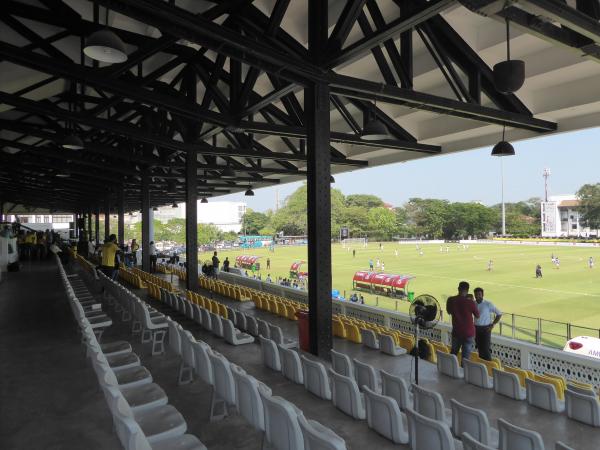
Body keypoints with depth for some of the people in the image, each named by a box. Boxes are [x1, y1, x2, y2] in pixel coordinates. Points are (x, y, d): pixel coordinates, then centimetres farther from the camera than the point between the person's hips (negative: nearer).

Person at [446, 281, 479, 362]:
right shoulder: (470, 302, -19)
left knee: (453, 353, 20)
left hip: (456, 331, 4)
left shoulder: (451, 300, -8)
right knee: (465, 356, 4)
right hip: (468, 332, -3)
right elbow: (477, 316, -3)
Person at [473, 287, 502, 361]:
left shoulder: (488, 304, -10)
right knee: (479, 348, 11)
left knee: (486, 349, -7)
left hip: (485, 329, -4)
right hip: (476, 328, 4)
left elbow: (499, 314, -5)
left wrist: (493, 325, -7)